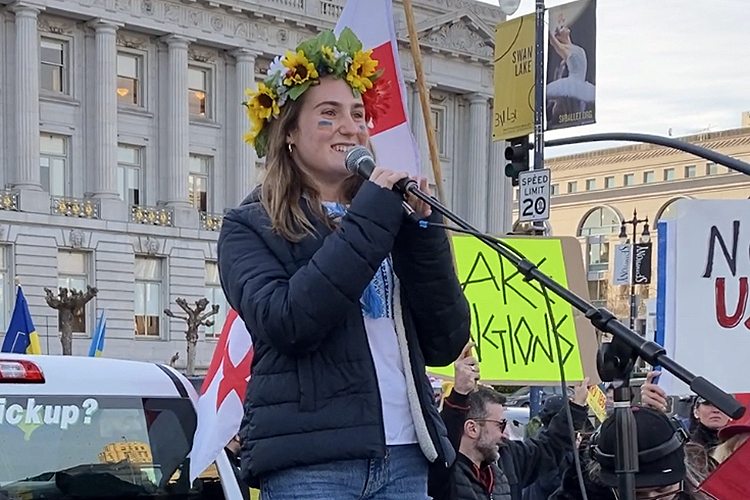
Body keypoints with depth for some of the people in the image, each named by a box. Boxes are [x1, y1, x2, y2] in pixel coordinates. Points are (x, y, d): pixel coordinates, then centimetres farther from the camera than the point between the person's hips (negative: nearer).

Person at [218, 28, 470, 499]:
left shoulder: (390, 220, 15)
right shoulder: (252, 226, 3)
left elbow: (446, 343, 8)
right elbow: (283, 323, -16)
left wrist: (423, 230, -3)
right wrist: (366, 223, -13)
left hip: (404, 458, 4)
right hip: (309, 462, -4)